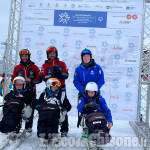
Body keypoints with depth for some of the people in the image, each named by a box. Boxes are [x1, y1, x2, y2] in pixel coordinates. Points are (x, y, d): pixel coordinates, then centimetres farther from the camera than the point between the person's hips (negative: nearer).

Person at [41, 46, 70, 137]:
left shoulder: (62, 64, 12)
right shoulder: (45, 65, 11)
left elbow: (66, 75, 1)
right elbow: (43, 77, -2)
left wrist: (59, 72, -16)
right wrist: (51, 75, -18)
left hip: (61, 89, 0)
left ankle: (64, 129, 3)